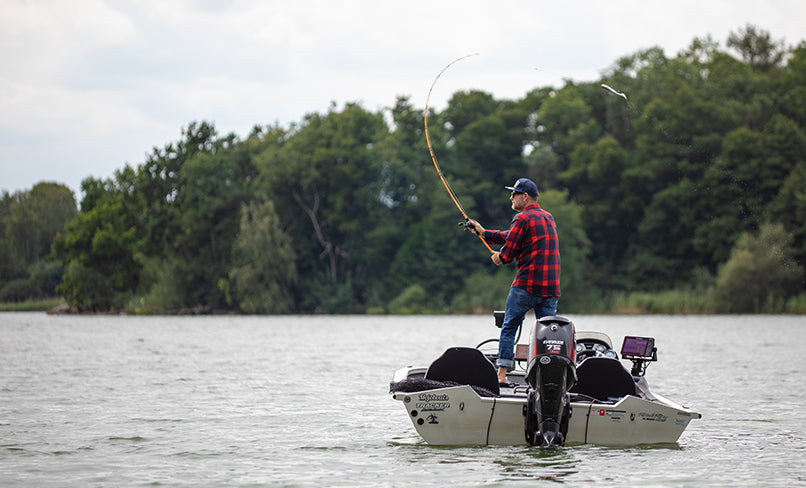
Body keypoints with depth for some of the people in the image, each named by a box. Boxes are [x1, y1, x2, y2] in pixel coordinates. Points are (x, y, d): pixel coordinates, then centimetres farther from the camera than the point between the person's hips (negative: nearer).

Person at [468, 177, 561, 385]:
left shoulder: (522, 218, -7)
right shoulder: (548, 218, 18)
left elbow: (508, 253, -6)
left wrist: (499, 257, 16)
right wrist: (484, 233, 27)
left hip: (527, 284, -6)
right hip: (551, 287, 6)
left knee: (509, 328, 3)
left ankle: (502, 373, 0)